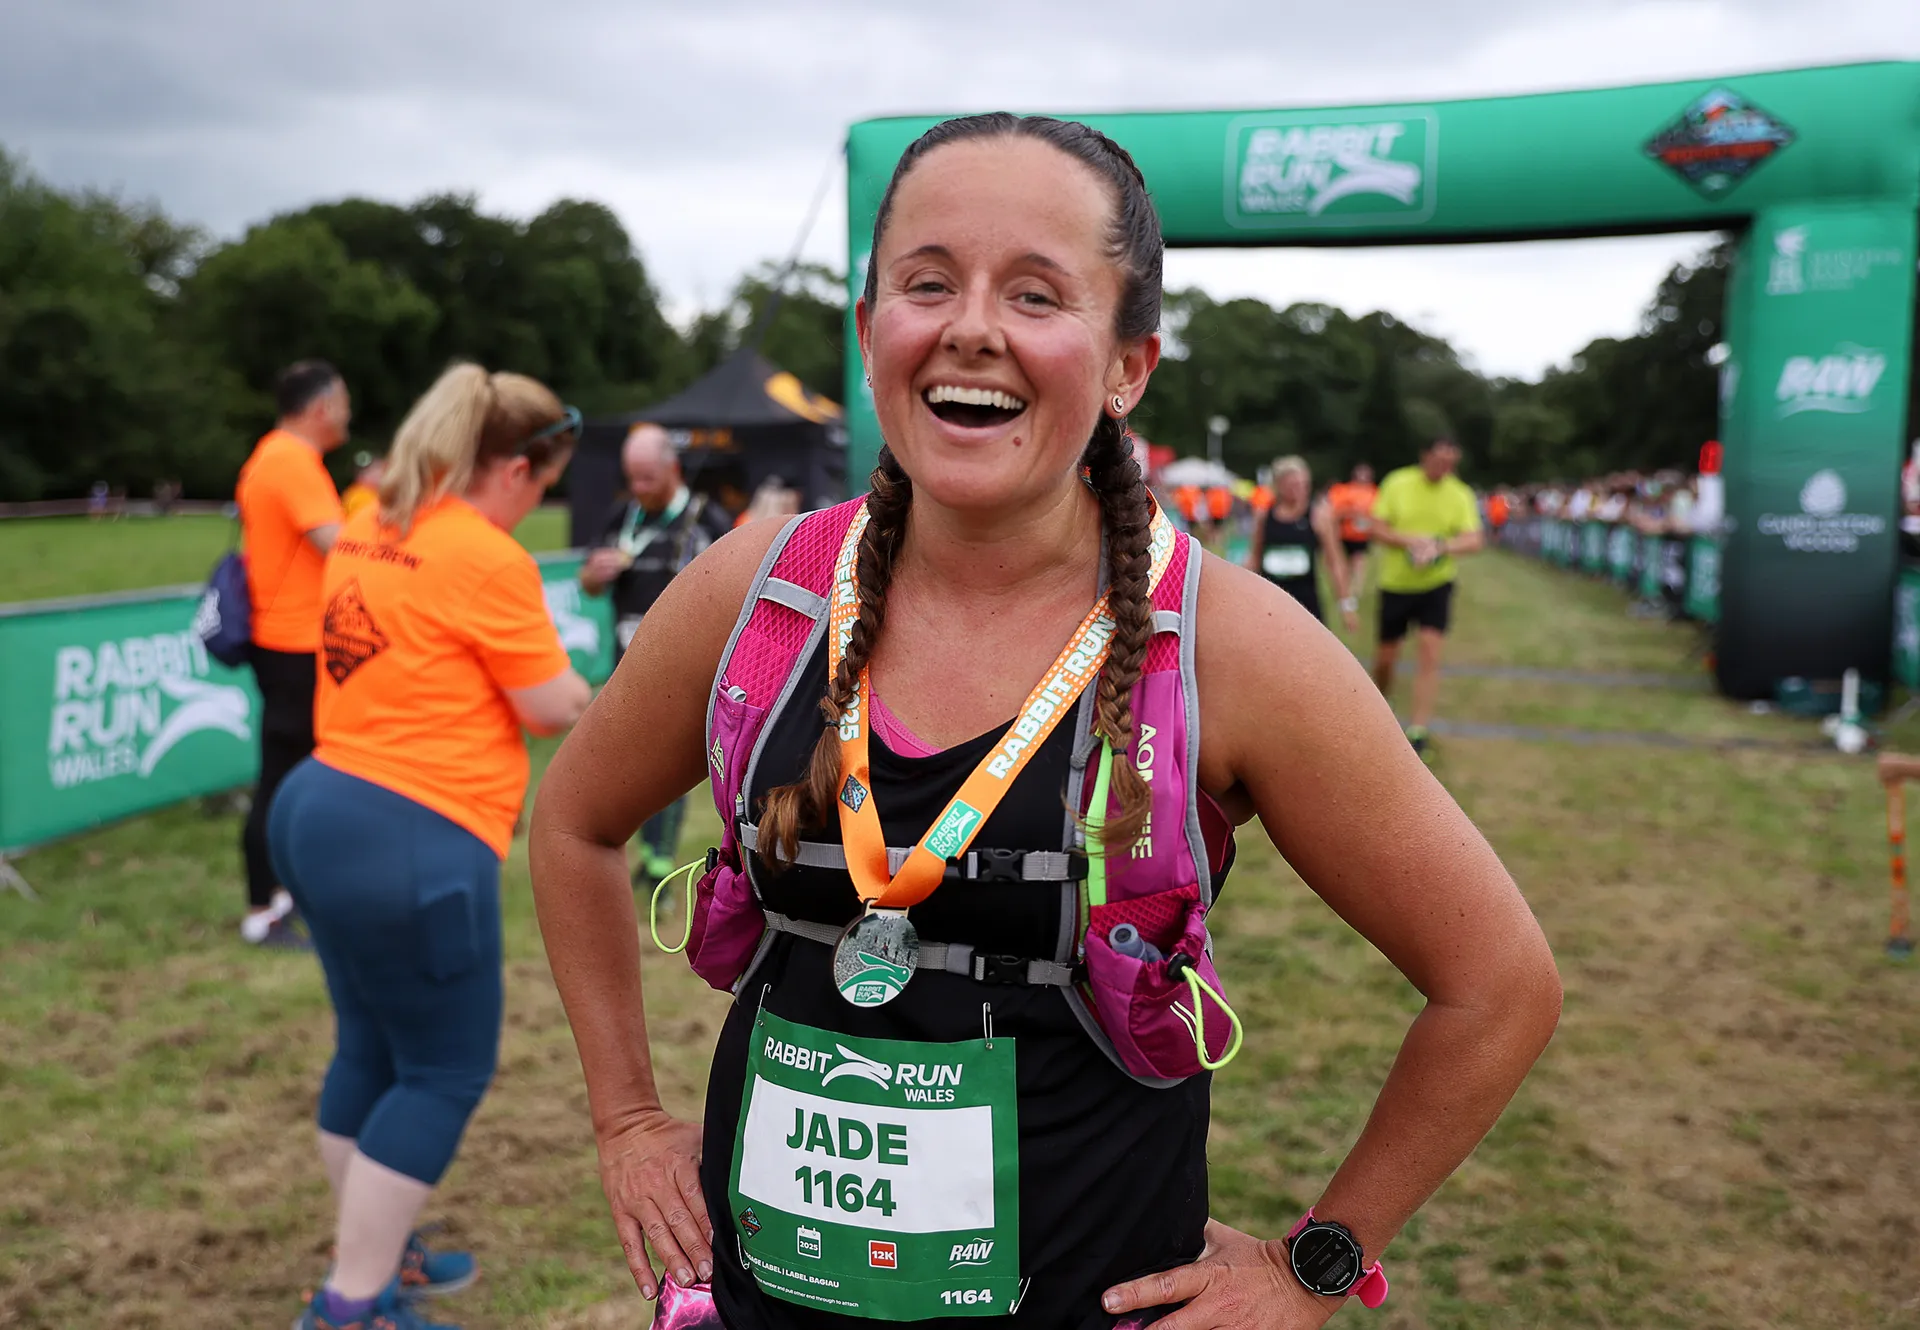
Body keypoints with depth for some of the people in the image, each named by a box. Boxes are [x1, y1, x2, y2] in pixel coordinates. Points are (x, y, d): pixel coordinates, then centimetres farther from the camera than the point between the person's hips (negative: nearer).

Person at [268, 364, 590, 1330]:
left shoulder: (368, 529, 10)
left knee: (371, 1046, 20)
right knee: (446, 1070, 6)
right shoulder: (488, 560, -16)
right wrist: (577, 686, 10)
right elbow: (553, 707, -10)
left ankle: (372, 1252, 35)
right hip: (410, 841, -9)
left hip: (320, 811, 9)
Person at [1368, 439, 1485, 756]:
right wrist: (1410, 541, -24)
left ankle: (1418, 730, -8)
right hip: (1395, 583, 0)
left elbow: (1473, 540, -13)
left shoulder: (1460, 495, -4)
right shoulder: (1397, 483, -6)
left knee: (1430, 653, -12)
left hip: (1437, 584, 0)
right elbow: (1377, 529, -7)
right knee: (1385, 656, 8)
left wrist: (1441, 547, -33)